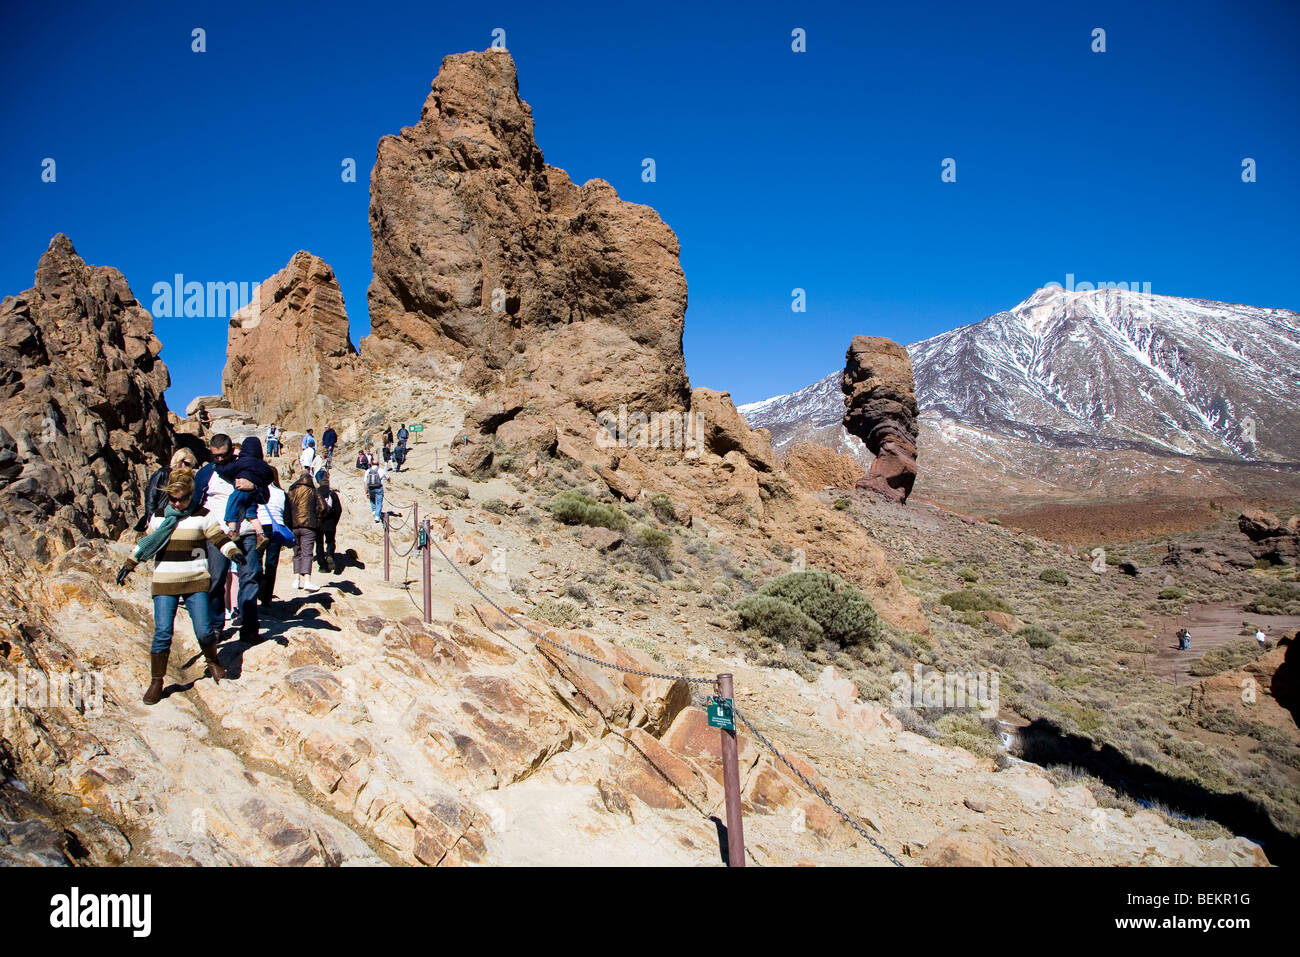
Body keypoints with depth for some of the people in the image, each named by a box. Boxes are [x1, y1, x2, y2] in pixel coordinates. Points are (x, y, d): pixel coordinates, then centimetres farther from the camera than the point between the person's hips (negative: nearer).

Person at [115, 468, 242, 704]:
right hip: (164, 582, 1)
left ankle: (212, 661, 26)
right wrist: (129, 565, 19)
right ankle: (156, 681, 7)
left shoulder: (202, 516, 1)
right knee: (162, 632, -6)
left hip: (196, 581, -1)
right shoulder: (158, 516, 8)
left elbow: (219, 538, -3)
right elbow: (145, 543, 19)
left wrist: (233, 552, -21)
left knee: (204, 630, -4)